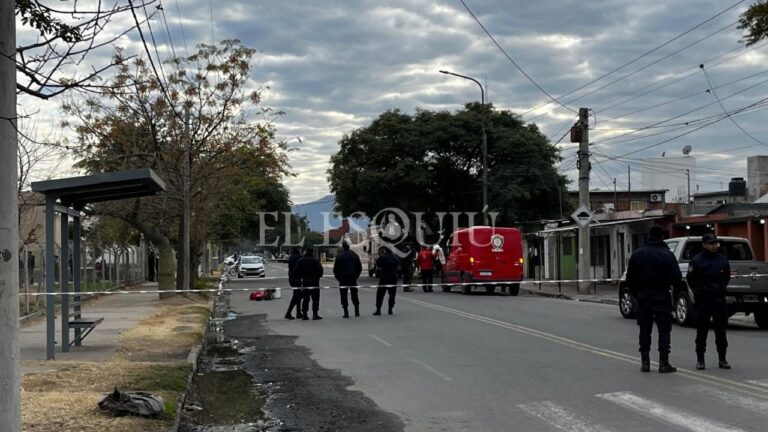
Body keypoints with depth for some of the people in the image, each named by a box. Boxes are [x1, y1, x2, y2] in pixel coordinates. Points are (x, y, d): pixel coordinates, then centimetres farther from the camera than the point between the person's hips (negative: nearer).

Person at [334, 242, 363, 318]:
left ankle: (346, 312, -3)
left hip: (343, 279, -4)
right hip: (353, 279, 4)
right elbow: (360, 268, 11)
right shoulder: (355, 255, 7)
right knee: (354, 294, 14)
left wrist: (338, 278, 5)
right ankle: (357, 312, 14)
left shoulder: (340, 256, -8)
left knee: (344, 296, 2)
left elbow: (336, 269, -6)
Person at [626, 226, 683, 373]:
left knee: (645, 330, 9)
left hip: (643, 296, 3)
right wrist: (667, 281, 8)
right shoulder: (667, 255, -9)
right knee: (664, 330, 2)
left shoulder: (637, 254, 1)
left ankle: (645, 362, 10)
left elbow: (630, 279, 2)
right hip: (662, 296, -3)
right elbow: (677, 278, -14)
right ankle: (663, 363, -2)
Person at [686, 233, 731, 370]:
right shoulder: (697, 260, -6)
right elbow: (691, 280, 0)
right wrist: (699, 291, -1)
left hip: (719, 299, 4)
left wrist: (721, 288, 12)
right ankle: (700, 359, 9)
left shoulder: (723, 260, 7)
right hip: (703, 300, -4)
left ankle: (722, 359, 14)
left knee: (721, 330, 6)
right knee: (702, 330, 2)